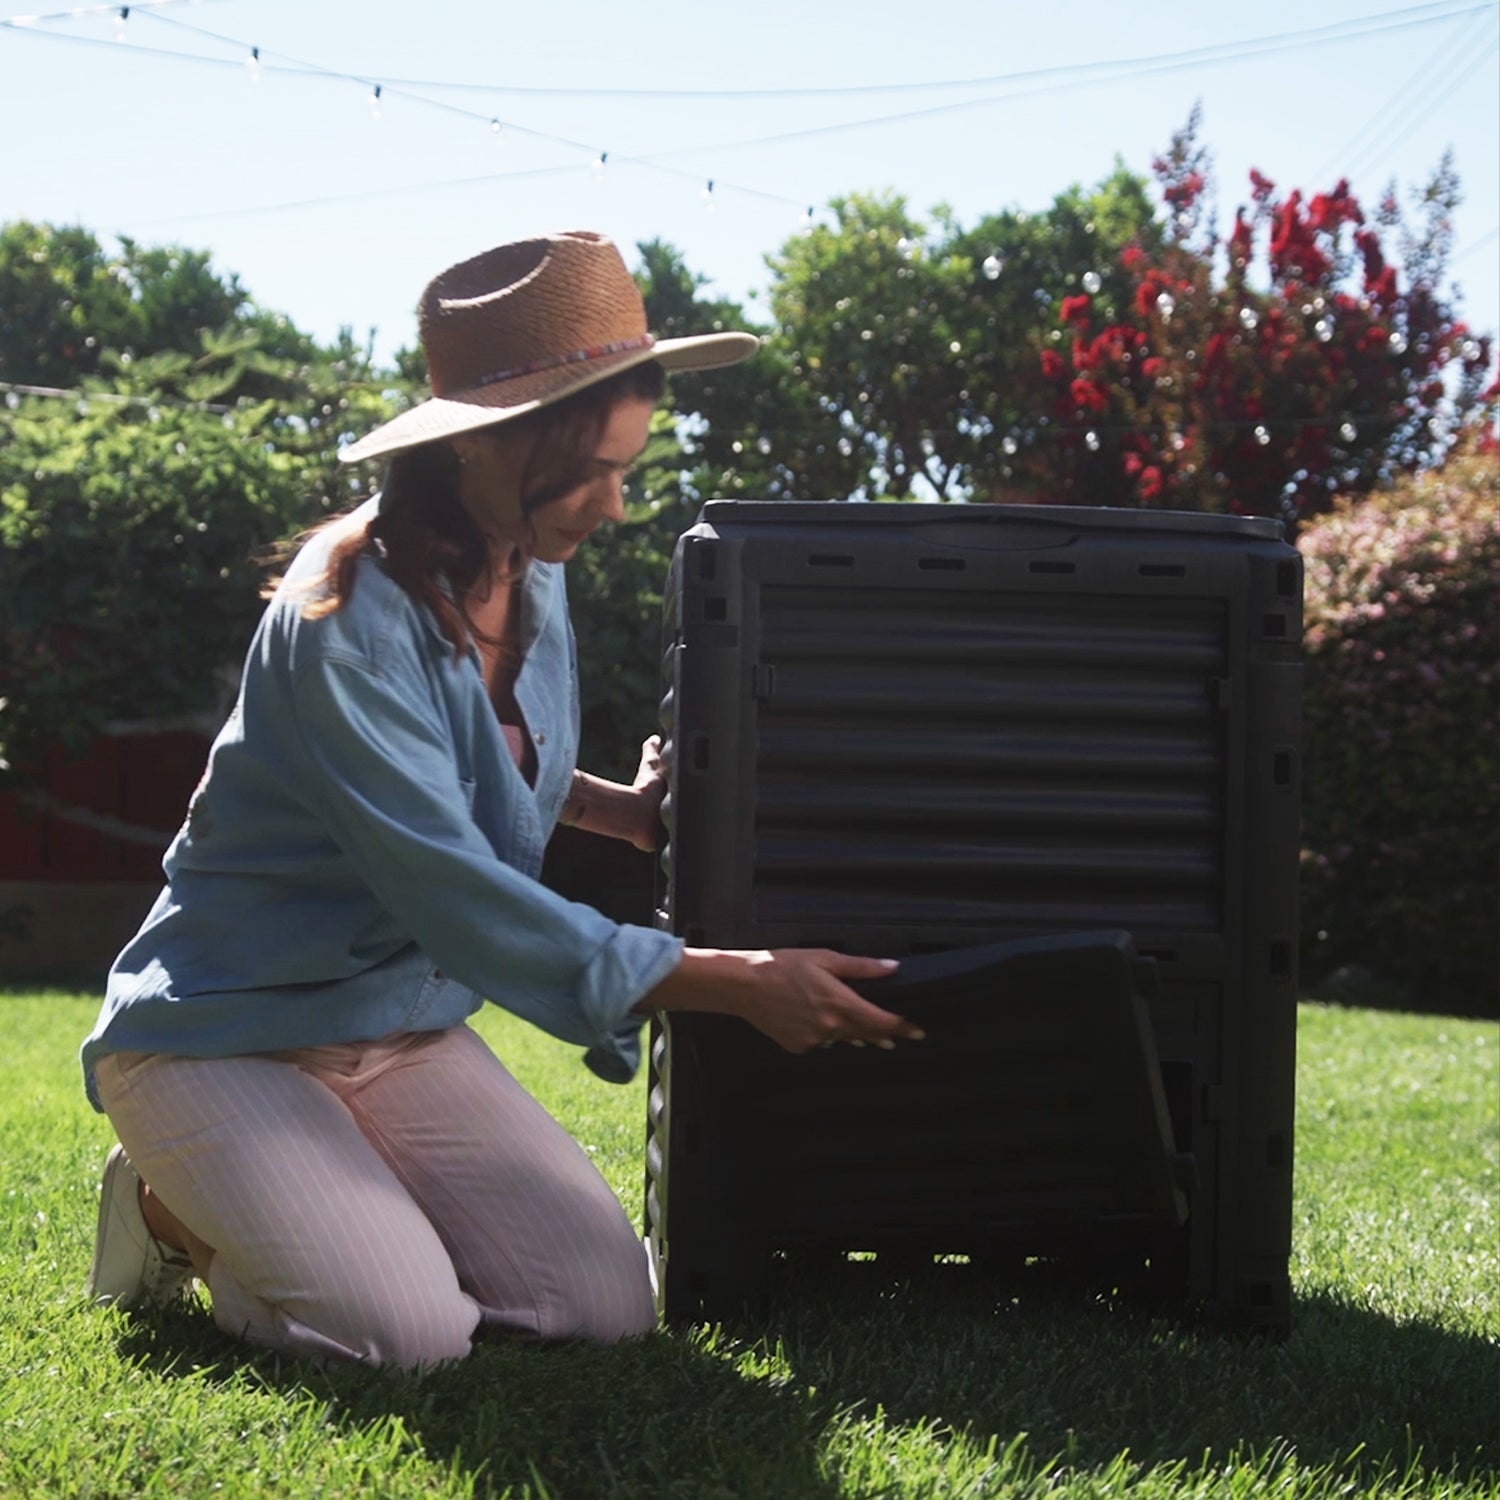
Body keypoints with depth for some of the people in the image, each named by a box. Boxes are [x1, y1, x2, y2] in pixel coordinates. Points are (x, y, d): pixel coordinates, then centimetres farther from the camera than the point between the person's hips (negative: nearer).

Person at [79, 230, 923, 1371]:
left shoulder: (533, 576, 0)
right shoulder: (351, 618, -26)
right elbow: (454, 891, -31)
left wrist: (628, 811, 7)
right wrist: (742, 984, -31)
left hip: (409, 1035, 8)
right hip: (228, 1037, -7)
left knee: (608, 1307, -7)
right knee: (412, 1334, -25)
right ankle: (175, 1213, 5)